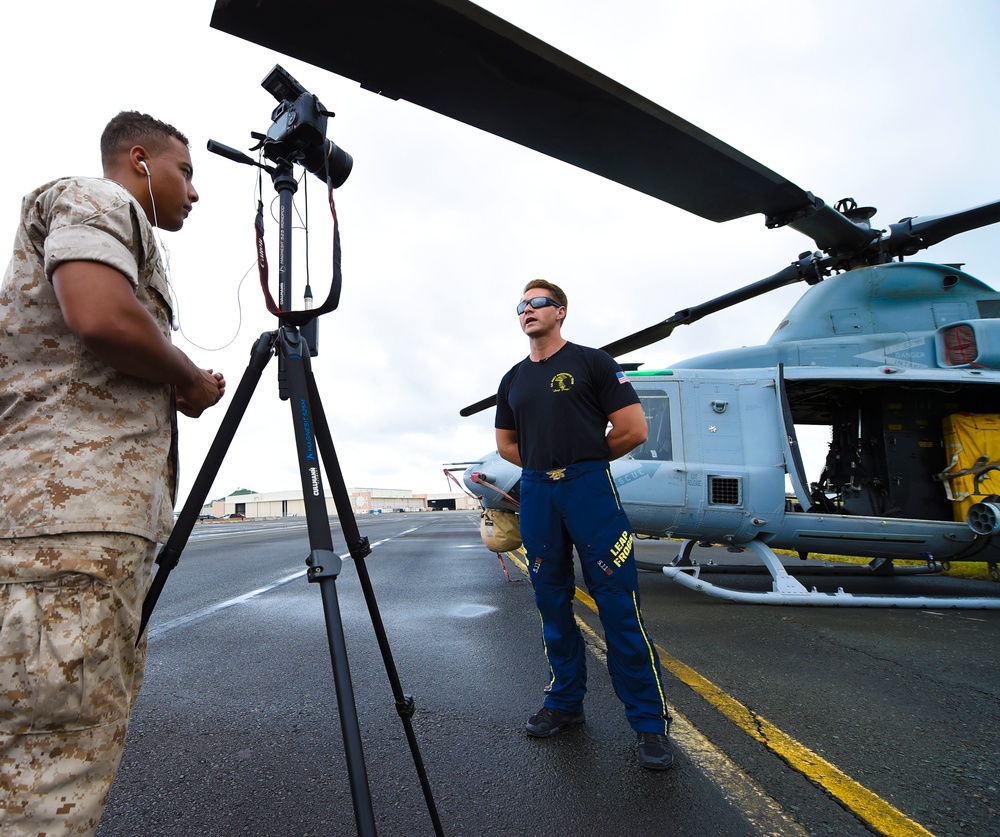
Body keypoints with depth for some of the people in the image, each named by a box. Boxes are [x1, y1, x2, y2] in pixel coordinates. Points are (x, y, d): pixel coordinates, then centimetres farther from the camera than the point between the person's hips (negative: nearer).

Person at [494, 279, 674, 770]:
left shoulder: (592, 363, 0)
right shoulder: (513, 380, 15)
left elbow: (633, 430, -4)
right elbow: (506, 444, 23)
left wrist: (582, 459, 5)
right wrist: (546, 466, 11)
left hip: (590, 487, -5)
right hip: (535, 493, 5)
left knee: (618, 605, -5)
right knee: (552, 602, 10)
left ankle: (650, 721, 5)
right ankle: (565, 702, 25)